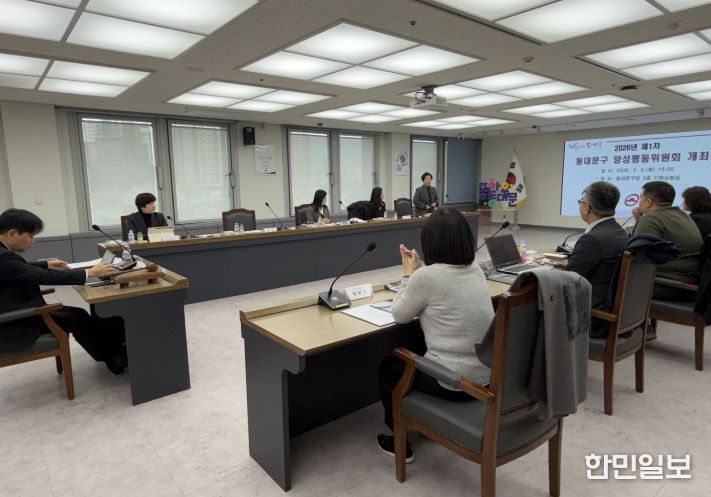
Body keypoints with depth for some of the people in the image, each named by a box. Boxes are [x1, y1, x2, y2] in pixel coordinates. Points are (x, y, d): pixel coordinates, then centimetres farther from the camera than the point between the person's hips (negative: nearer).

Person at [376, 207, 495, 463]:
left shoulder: (426, 276, -20)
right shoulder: (475, 269, 3)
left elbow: (400, 315, -3)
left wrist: (409, 274, 6)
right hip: (487, 375, 7)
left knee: (388, 367, 20)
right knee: (417, 356, 34)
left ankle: (399, 443, 30)